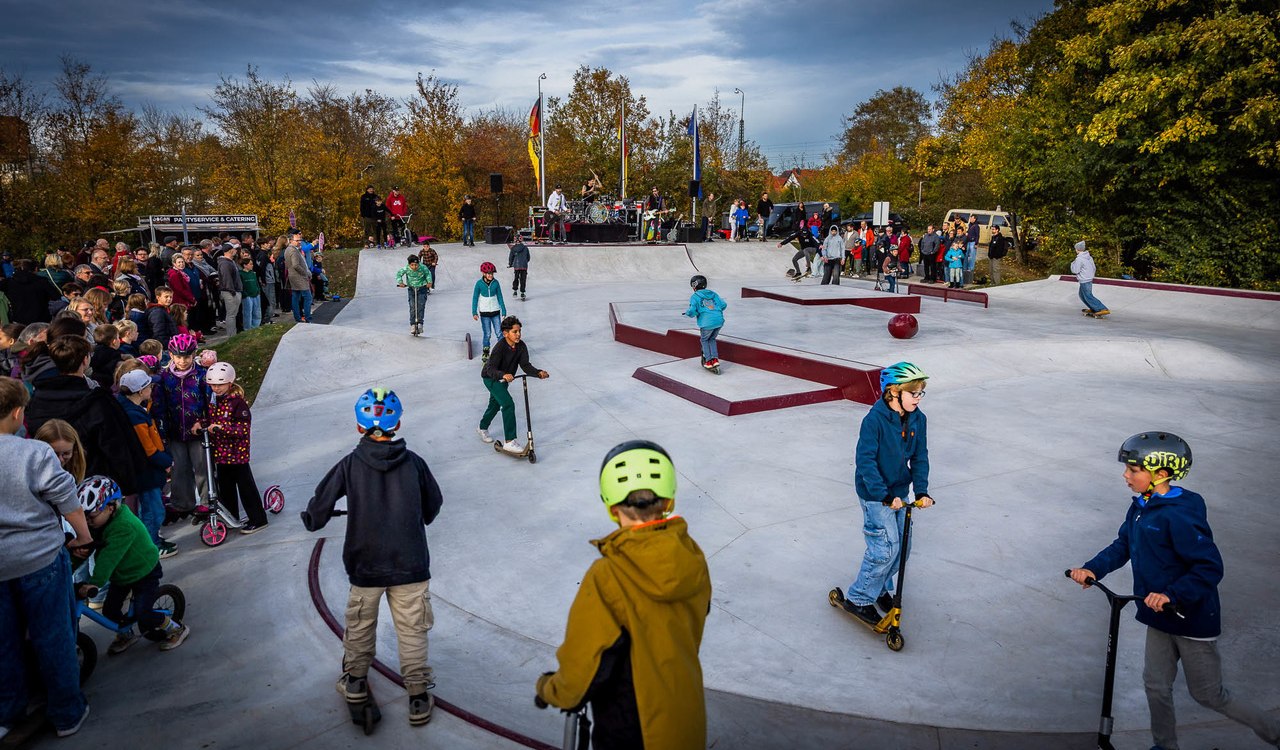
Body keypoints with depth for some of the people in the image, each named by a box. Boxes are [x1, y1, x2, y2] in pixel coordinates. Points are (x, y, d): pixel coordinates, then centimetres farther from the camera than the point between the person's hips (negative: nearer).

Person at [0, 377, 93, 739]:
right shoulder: (35, 453, -17)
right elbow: (68, 503, -12)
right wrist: (83, 536, 5)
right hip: (39, 559, -3)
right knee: (53, 639, 10)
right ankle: (67, 715, 22)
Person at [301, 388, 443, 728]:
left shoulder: (349, 464, -8)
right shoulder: (413, 462, -6)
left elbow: (321, 503, -4)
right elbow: (433, 505, 7)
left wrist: (311, 521, 20)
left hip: (364, 565, 0)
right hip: (410, 564, 0)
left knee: (360, 624, 22)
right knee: (412, 630, 10)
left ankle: (355, 681, 38)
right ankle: (419, 698, 15)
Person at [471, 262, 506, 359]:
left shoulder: (495, 283, -4)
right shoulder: (479, 283, -9)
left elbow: (500, 297, 4)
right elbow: (475, 298, -2)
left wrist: (503, 311, 4)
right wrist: (474, 312, -5)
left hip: (495, 311, 1)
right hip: (484, 312, -1)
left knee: (499, 333, -1)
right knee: (487, 334, 1)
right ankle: (485, 352, 17)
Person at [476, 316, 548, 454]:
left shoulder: (521, 346, -15)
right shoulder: (500, 347, -32)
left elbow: (525, 365, -18)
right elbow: (491, 369, -38)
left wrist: (538, 372, -36)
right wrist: (503, 375, -57)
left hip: (504, 378, 8)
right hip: (491, 378, -8)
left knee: (495, 404, 27)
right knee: (508, 404, -22)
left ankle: (483, 428, 55)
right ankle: (509, 442, -19)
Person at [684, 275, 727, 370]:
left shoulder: (694, 296, 2)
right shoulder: (713, 294, 18)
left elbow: (692, 312, -9)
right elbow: (723, 304, 12)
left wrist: (687, 313, 13)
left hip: (707, 322, -5)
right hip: (719, 321, 5)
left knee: (704, 340, 21)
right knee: (712, 339, 26)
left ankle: (708, 361, 16)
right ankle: (715, 359, 14)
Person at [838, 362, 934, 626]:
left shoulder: (917, 419, -2)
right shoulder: (875, 420, -22)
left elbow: (920, 457, 3)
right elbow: (865, 460, -23)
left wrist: (921, 491, -9)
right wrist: (884, 495, -27)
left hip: (899, 492, 7)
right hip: (875, 495, -7)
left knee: (902, 547, 12)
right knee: (886, 549, -9)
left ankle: (881, 588, 37)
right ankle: (858, 599, 8)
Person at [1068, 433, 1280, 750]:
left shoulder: (1179, 516, -27)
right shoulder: (1140, 507, 0)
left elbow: (1210, 567, -27)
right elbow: (1123, 545, 5)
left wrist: (1172, 594, -36)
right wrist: (1093, 568, -10)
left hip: (1193, 618, -7)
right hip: (1161, 617, 8)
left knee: (1209, 695, 10)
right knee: (1156, 685, 16)